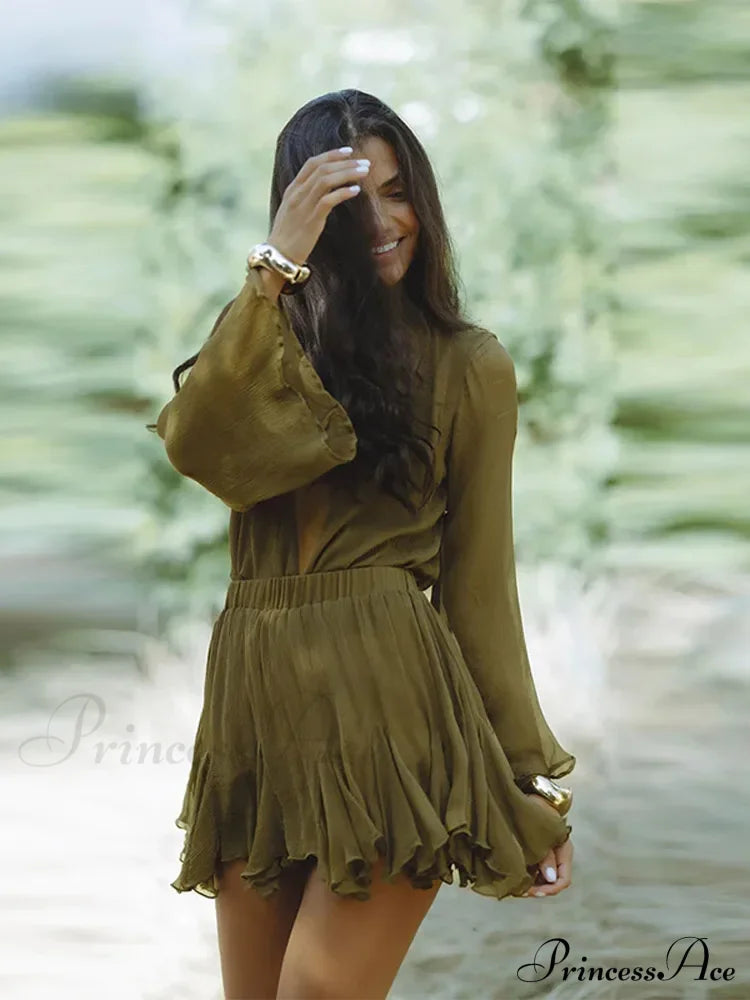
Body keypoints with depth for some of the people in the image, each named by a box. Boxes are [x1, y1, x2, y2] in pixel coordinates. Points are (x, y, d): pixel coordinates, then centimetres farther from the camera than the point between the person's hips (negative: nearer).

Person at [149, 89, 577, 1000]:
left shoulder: (467, 367, 3)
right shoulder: (275, 340, 12)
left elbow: (479, 580, 3)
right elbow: (197, 446, -11)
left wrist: (533, 782, 1)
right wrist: (275, 267, -17)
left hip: (385, 699, -4)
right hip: (256, 701, 4)